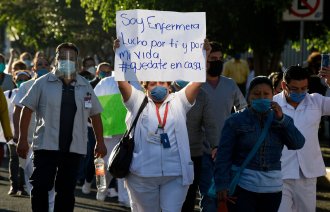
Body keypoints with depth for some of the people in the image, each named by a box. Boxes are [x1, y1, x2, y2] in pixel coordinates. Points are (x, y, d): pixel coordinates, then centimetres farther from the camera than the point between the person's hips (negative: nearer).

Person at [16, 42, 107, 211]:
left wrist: (100, 142, 11)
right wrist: (23, 139, -6)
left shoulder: (85, 86, 9)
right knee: (40, 188, -7)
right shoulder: (43, 83, 0)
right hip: (46, 146, -2)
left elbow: (95, 114, 15)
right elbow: (27, 109, -1)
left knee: (66, 191, 6)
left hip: (74, 148, 3)